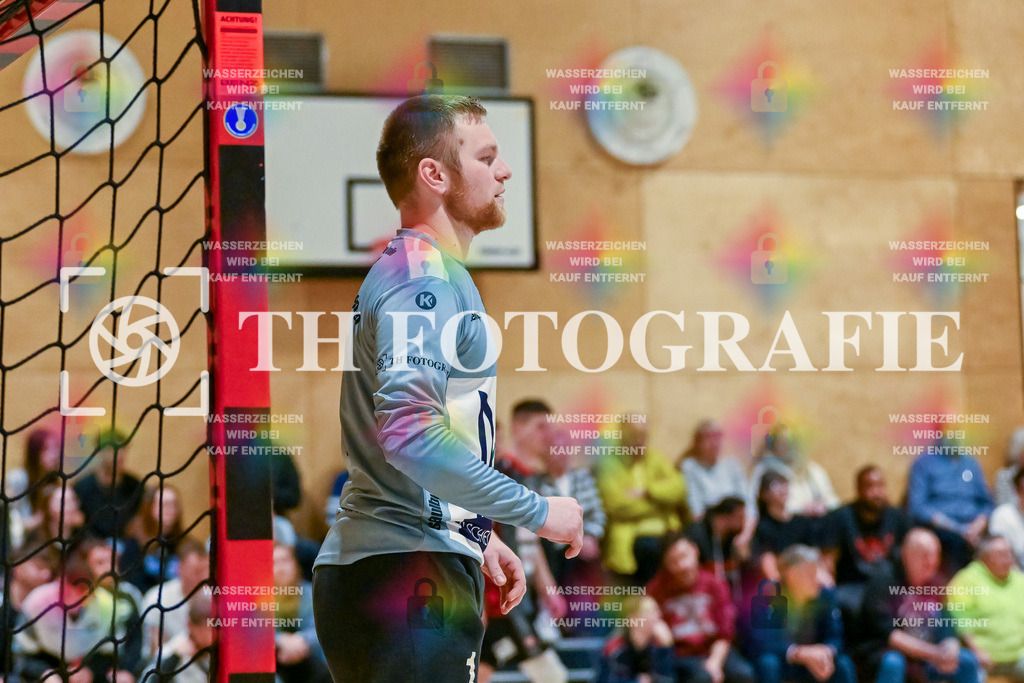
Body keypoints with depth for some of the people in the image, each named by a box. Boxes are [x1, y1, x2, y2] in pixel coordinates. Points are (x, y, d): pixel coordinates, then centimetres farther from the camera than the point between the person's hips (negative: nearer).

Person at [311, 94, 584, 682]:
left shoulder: (420, 270, 21)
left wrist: (476, 538, 24)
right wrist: (538, 511, -16)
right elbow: (410, 431, -24)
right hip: (410, 575, -10)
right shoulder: (425, 276, -12)